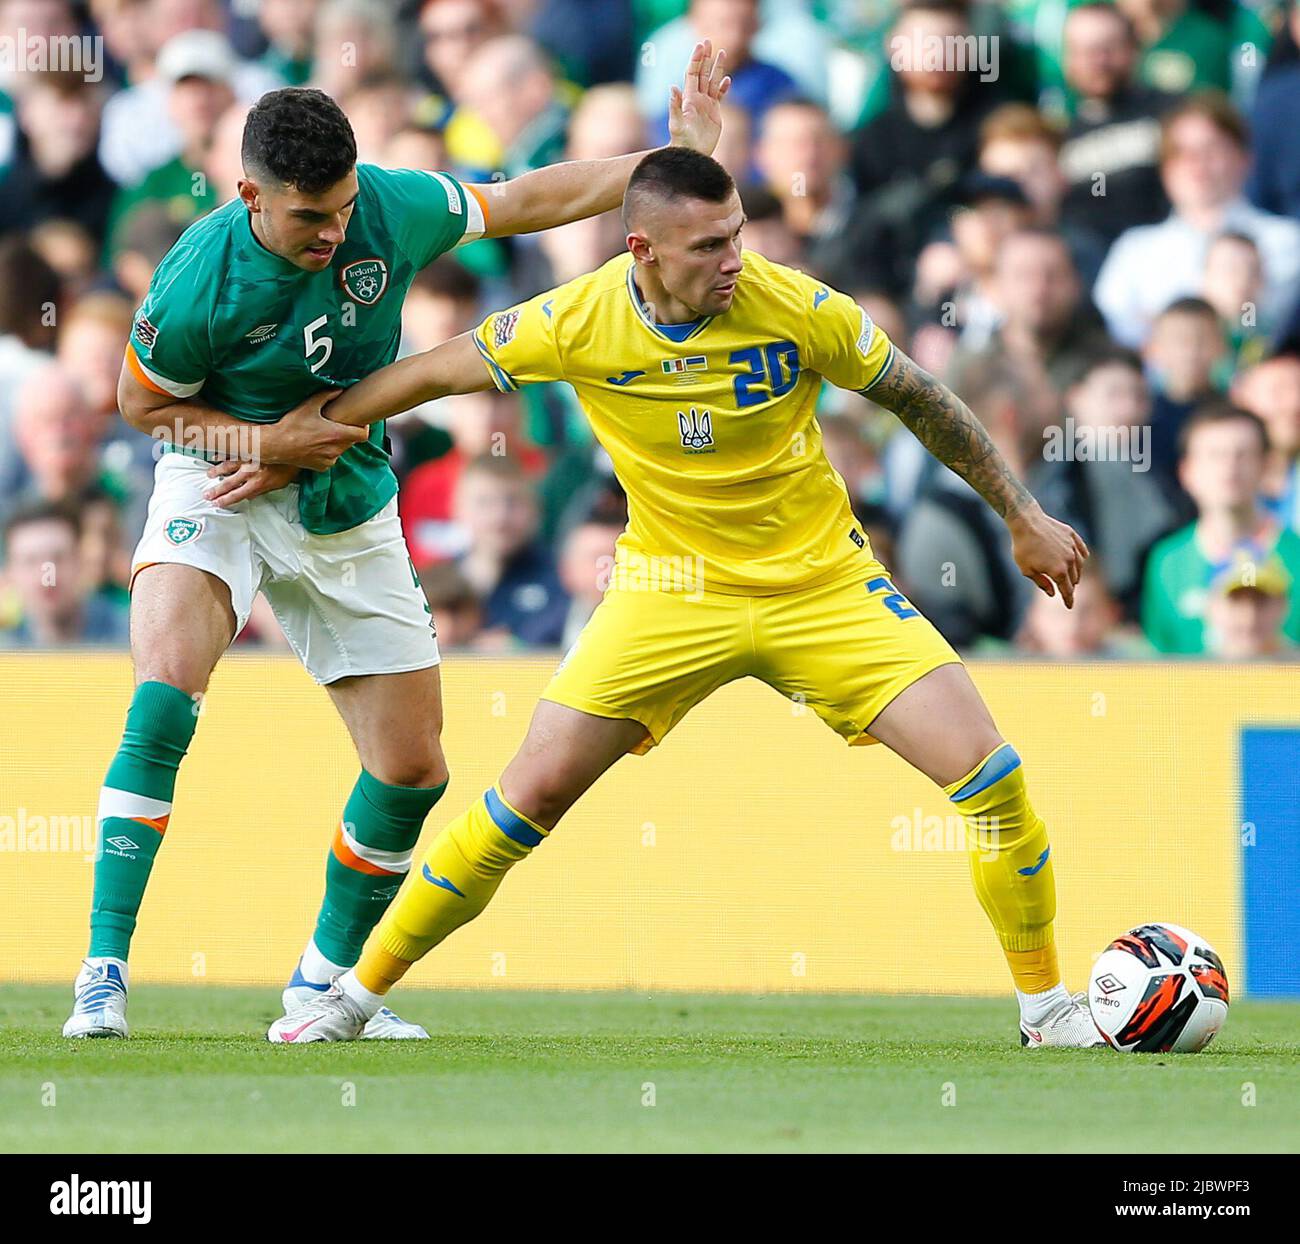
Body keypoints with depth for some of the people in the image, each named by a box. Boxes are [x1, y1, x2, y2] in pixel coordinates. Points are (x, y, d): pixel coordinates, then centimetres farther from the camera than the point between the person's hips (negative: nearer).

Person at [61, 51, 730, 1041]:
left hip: (350, 511, 4)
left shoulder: (392, 208, -16)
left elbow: (527, 200, 0)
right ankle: (104, 974, -26)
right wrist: (263, 442, -22)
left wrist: (682, 156, -2)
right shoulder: (201, 280, -25)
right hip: (218, 489, -4)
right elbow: (142, 402, -8)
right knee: (165, 691, -29)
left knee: (414, 770, 3)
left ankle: (327, 980, 25)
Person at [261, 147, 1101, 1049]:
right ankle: (358, 994, 5)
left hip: (823, 584, 0)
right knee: (537, 788, -9)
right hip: (673, 593, 0)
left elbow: (919, 399, -2)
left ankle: (1048, 1008, 7)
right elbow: (431, 373, 0)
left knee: (989, 773, -12)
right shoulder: (577, 323, -16)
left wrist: (1025, 517, 4)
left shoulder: (798, 308, -17)